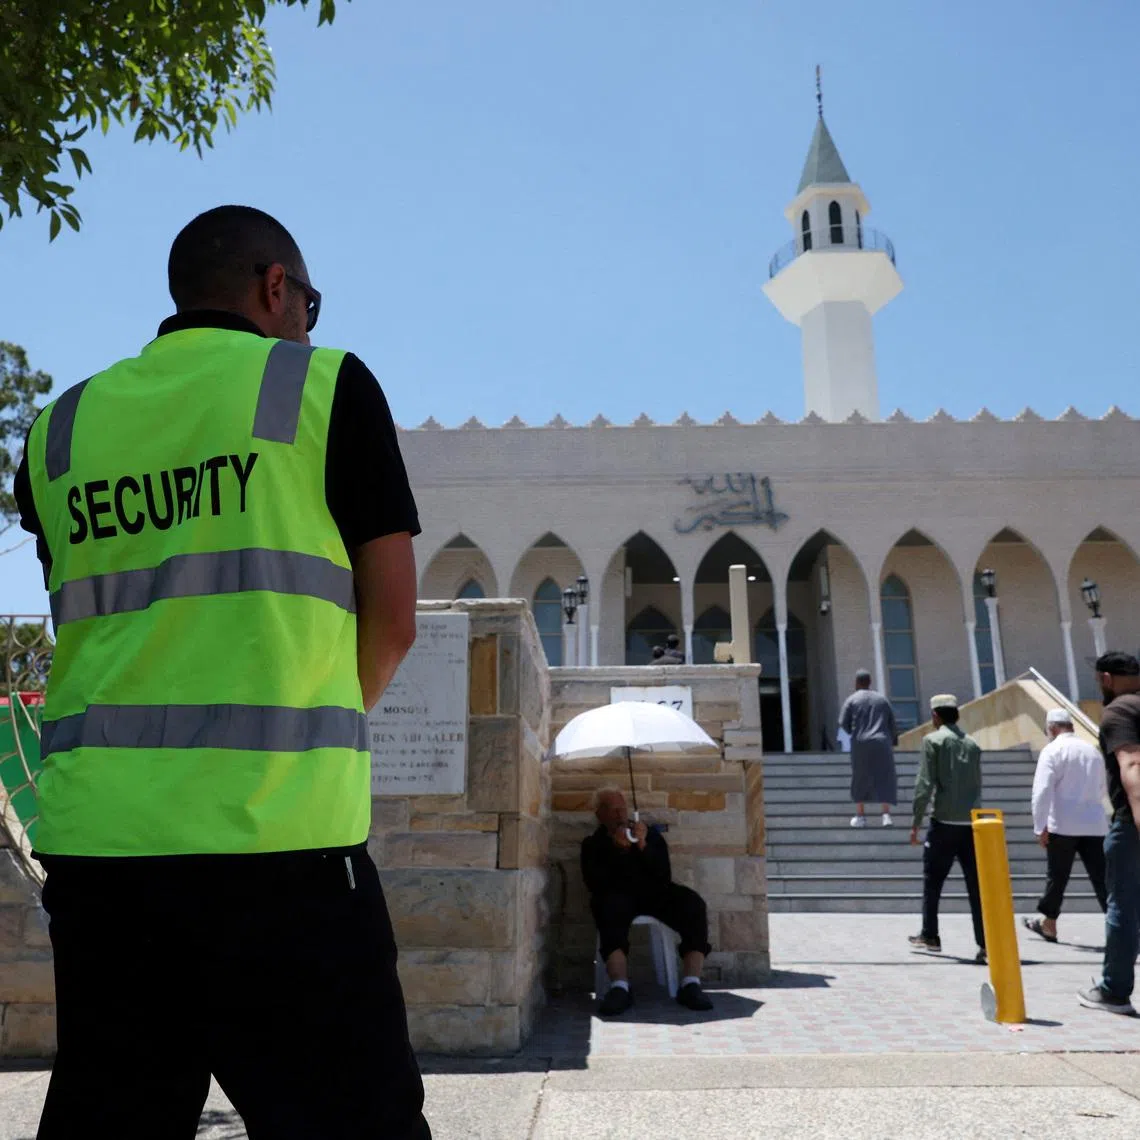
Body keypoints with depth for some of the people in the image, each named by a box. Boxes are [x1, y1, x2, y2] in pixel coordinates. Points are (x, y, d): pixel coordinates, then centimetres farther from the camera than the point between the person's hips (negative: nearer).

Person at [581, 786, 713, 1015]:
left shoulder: (651, 835, 17)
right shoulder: (593, 844, 14)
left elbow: (664, 876, 5)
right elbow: (595, 884, -3)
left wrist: (644, 847, -8)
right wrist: (617, 850, -11)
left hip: (655, 893, 2)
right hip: (619, 896, -2)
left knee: (693, 903, -26)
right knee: (610, 906, -38)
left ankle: (690, 984, -28)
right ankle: (620, 988, -45)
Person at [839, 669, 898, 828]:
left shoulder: (851, 700, 0)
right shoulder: (882, 698, 8)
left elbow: (843, 723, -4)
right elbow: (892, 723, 7)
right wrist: (893, 741, 20)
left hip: (861, 744, -1)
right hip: (881, 744, 1)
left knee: (860, 779, 12)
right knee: (884, 778, 6)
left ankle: (860, 816, 11)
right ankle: (886, 814, -10)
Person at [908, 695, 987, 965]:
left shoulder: (933, 740, -5)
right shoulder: (972, 743, 11)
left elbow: (924, 784, -9)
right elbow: (978, 785, 12)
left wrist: (916, 822, -4)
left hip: (944, 822, -4)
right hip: (971, 823, 4)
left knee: (932, 881, 11)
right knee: (976, 885, 4)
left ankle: (930, 936, 20)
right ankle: (985, 944, -1)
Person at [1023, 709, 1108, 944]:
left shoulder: (1052, 750, -5)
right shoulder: (1093, 751, 13)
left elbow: (1042, 790, -15)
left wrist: (1039, 826, -11)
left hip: (1063, 825, -4)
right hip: (1095, 825, 4)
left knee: (1057, 877, 9)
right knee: (1101, 878, 0)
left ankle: (1048, 924, 23)